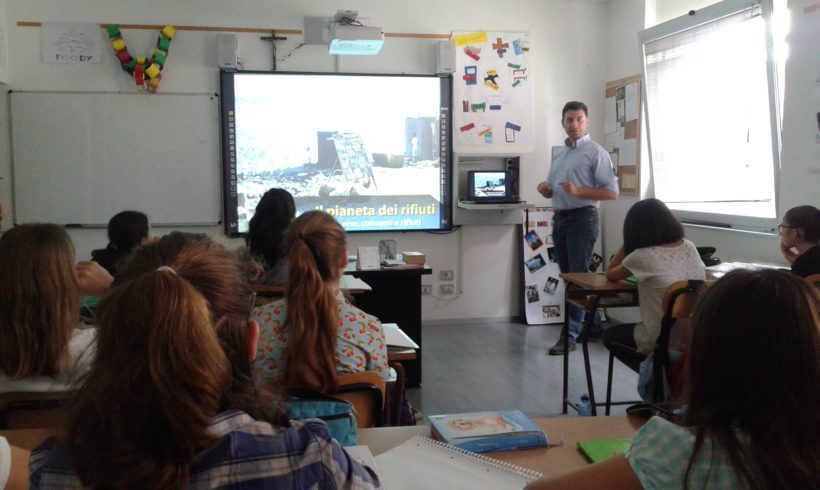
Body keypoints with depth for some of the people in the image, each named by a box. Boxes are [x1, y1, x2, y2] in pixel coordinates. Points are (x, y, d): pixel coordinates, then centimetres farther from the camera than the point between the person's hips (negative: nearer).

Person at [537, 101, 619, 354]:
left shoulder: (596, 152, -6)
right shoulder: (559, 155, 16)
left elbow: (612, 192, -12)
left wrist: (578, 191, -23)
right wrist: (545, 190, 0)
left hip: (582, 219, -8)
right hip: (560, 219, 8)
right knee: (569, 276, 12)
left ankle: (570, 335, -4)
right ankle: (592, 324, 26)